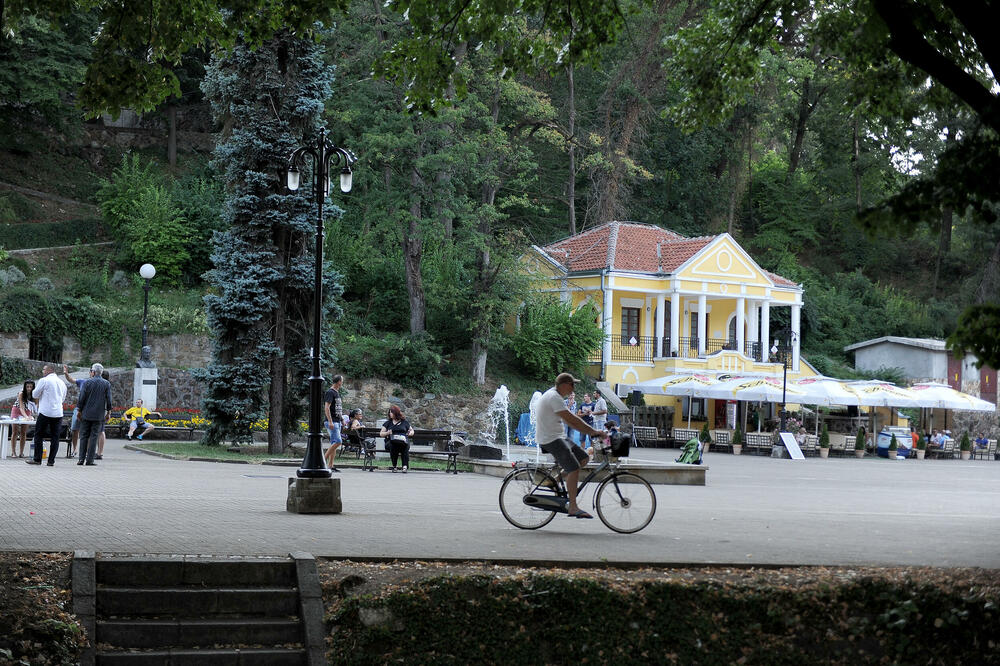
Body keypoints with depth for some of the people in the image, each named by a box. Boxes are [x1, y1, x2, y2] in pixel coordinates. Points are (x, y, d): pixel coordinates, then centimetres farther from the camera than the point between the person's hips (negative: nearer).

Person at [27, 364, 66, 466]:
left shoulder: (44, 381, -5)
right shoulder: (62, 383, 13)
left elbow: (35, 395, -1)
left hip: (45, 412, -5)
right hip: (58, 413, 5)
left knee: (39, 435, 4)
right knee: (55, 437, 6)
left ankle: (37, 459, 3)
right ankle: (51, 460, 4)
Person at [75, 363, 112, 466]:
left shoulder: (87, 382, -4)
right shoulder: (107, 384, 0)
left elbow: (81, 398, -3)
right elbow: (109, 399, 0)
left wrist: (79, 411, 6)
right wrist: (108, 412, 8)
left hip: (86, 414, -1)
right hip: (98, 415, 1)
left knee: (84, 436, 6)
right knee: (94, 436, 2)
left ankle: (81, 459, 3)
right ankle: (89, 460, -1)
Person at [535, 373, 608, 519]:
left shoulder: (555, 396, 17)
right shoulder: (554, 397, -17)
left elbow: (570, 421, 17)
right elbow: (572, 419, -21)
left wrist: (591, 432, 9)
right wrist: (593, 432, -17)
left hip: (558, 437, 11)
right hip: (550, 439, -11)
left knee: (584, 458, 8)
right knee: (574, 469, -18)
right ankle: (573, 507, -19)